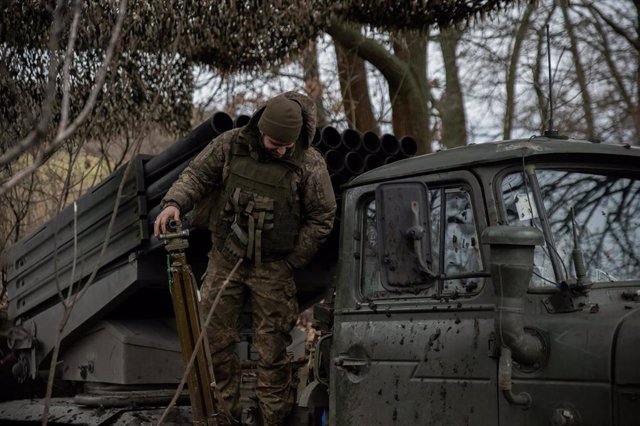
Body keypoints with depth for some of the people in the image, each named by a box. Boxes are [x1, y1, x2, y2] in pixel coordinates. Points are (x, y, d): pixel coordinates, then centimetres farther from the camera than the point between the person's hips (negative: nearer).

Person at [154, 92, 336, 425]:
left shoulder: (310, 164, -9)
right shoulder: (230, 145, -4)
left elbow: (322, 218, -3)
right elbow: (197, 175, 1)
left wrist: (290, 262, -4)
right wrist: (174, 202, -20)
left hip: (273, 269, -2)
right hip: (225, 260, 3)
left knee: (272, 349, 1)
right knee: (213, 340, 4)